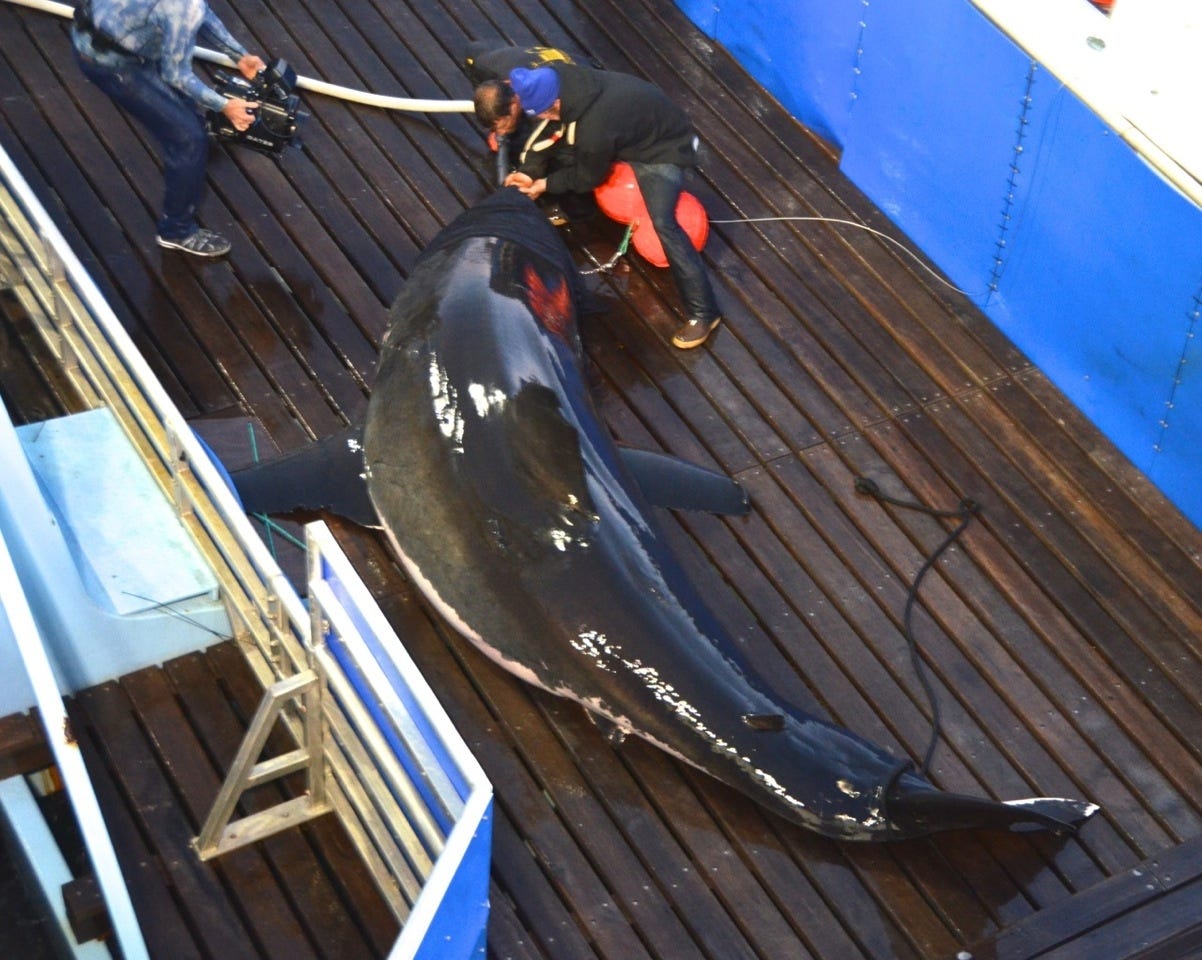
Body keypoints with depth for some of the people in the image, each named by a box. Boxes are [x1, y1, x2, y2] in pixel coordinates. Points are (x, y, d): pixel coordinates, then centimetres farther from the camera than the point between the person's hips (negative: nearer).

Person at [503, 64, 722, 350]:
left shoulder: (594, 130, -39)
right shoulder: (561, 77, -20)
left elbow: (589, 178, -17)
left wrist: (544, 184, -7)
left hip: (663, 149, -9)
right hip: (640, 128, 9)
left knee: (662, 222, -22)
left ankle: (703, 312, -17)